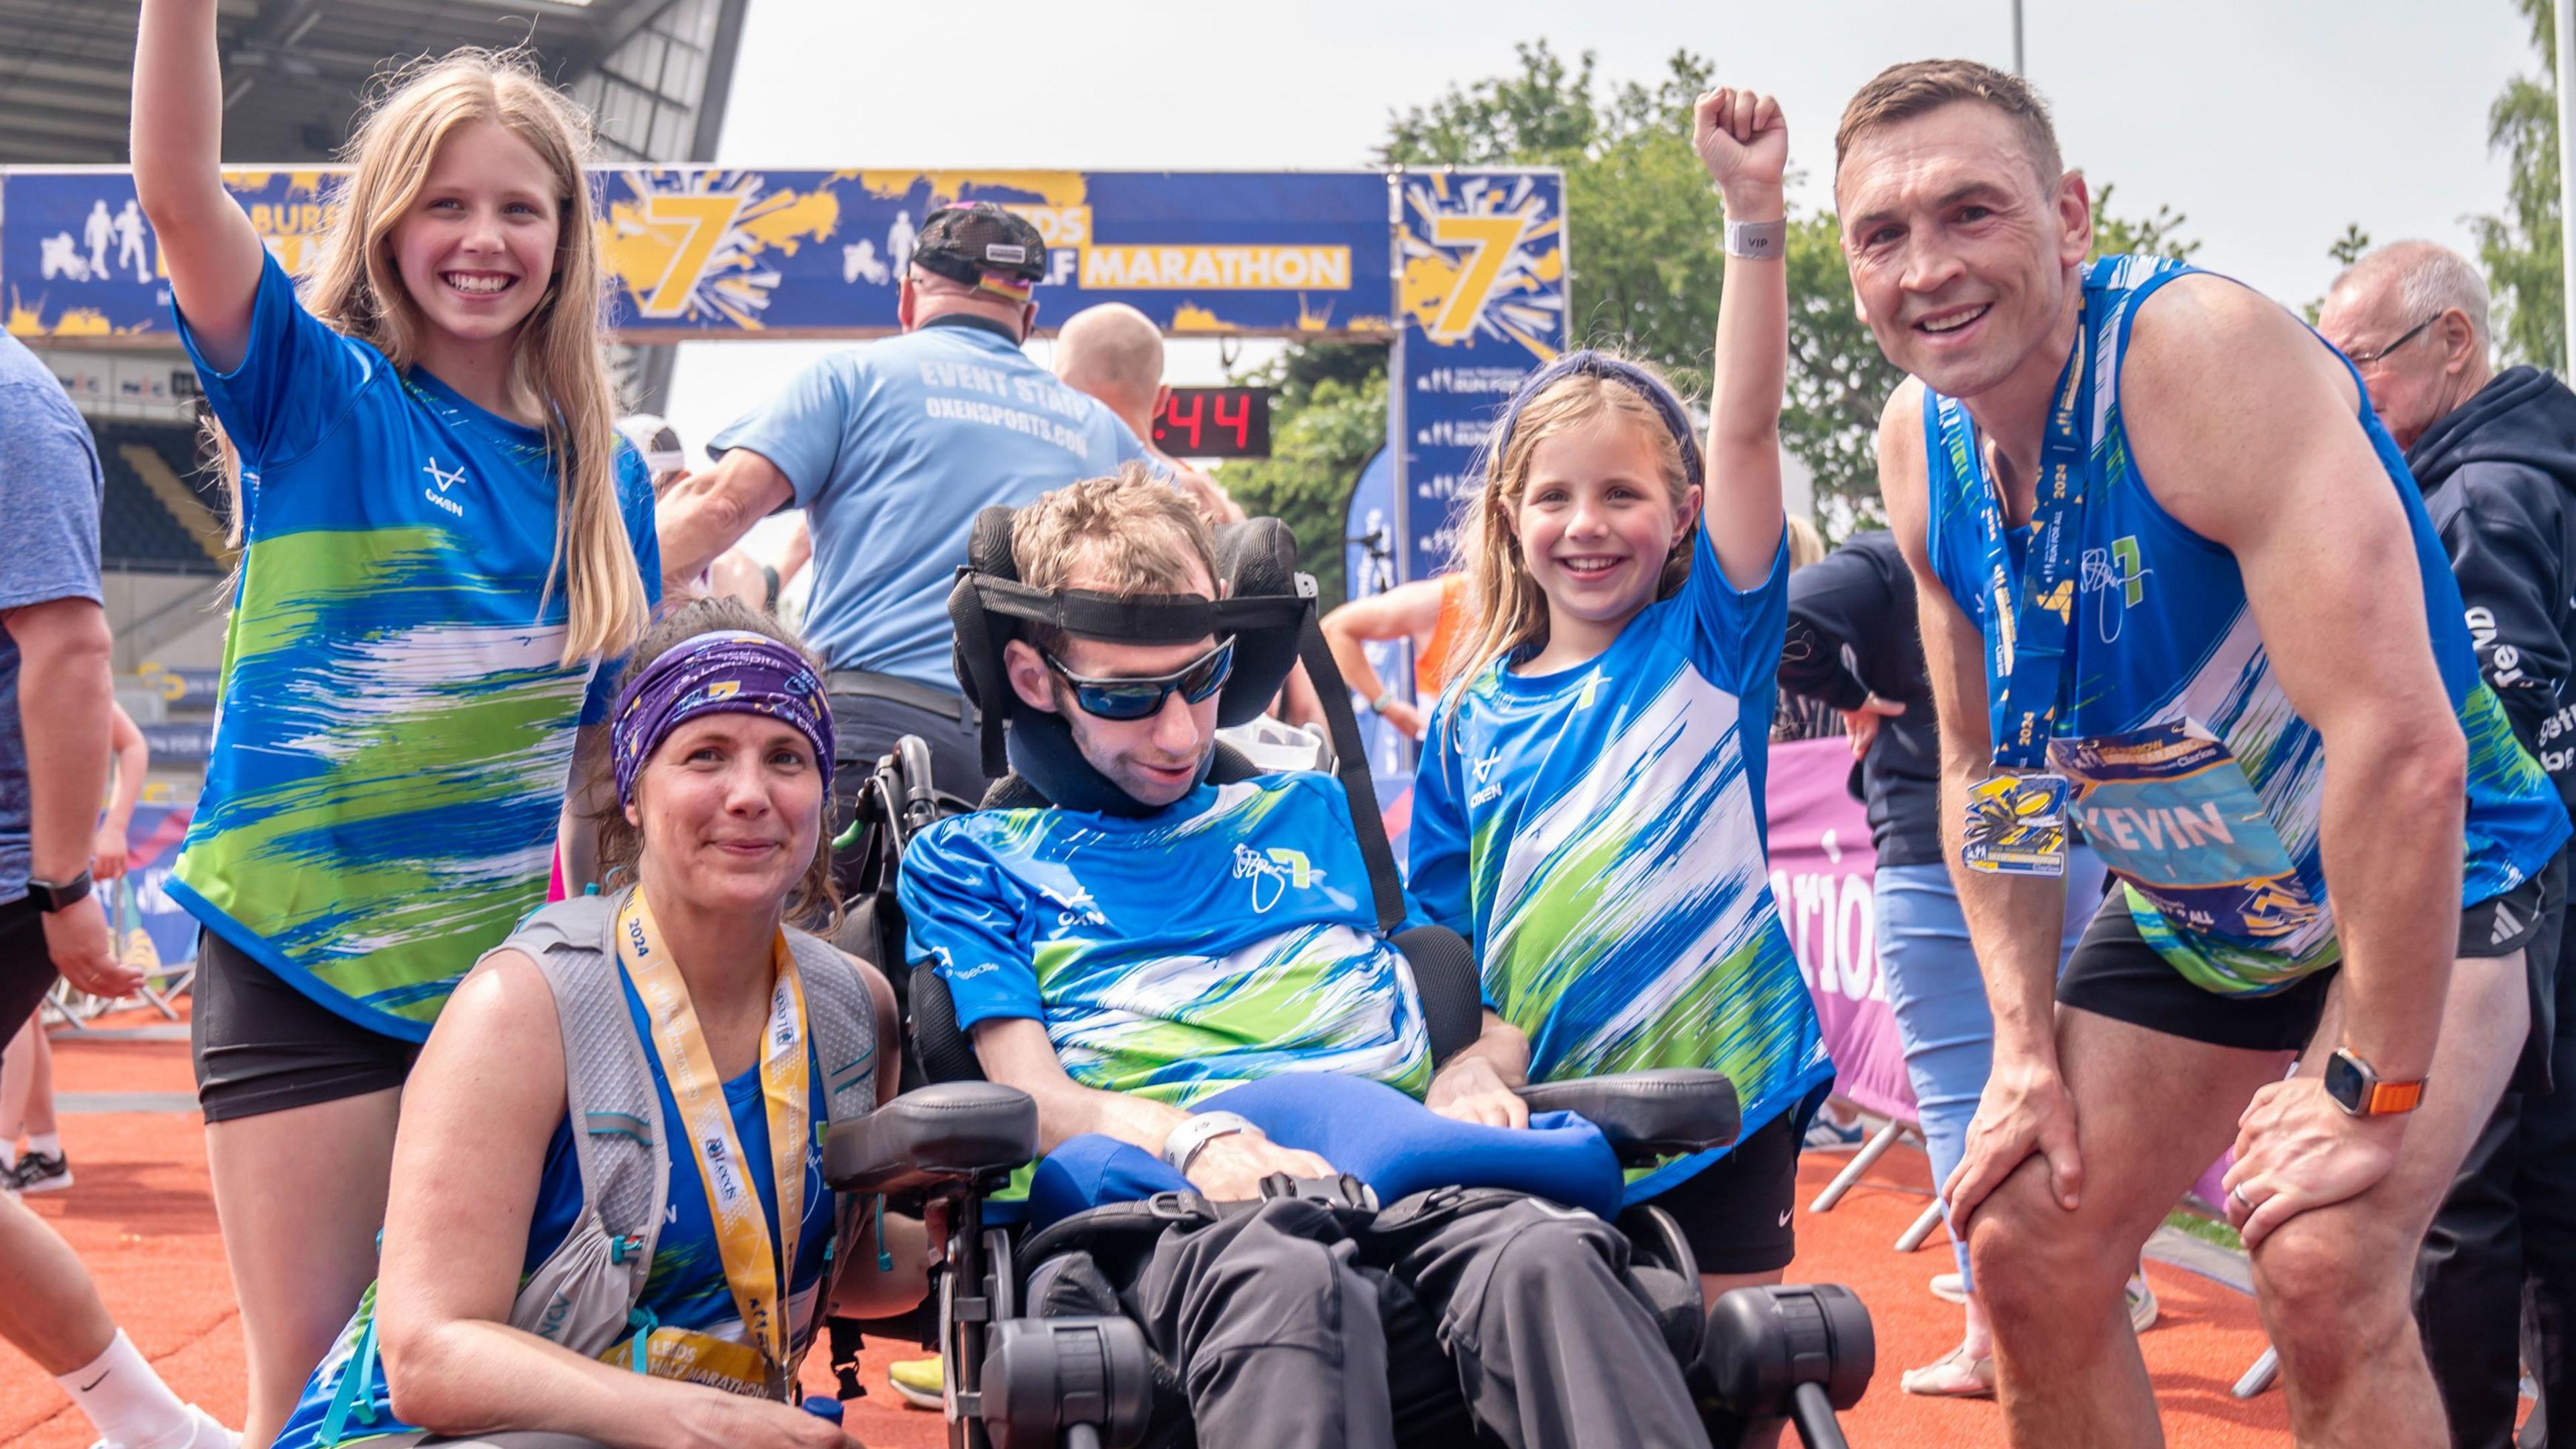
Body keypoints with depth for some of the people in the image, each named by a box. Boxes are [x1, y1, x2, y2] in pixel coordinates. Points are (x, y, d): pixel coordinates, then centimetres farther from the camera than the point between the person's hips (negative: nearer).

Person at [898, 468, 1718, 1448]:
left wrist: (1473, 1068, 5)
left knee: (1544, 1257, -37)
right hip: (1163, 1186, -3)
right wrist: (1198, 1137, -15)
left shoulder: (1315, 812, 33)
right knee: (1288, 1279, -43)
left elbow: (1495, 1014, 32)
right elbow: (1032, 1094, 7)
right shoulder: (970, 861, 22)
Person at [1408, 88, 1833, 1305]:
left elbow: (1746, 428, -12)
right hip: (1542, 1114, 3)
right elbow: (1446, 931, 14)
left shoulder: (1709, 643, 0)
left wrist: (1754, 215, -21)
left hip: (1715, 1085, -2)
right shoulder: (1473, 716, 7)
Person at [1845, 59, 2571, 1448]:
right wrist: (2024, 1053, -4)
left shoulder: (2203, 353, -31)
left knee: (2321, 1269, -25)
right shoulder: (1920, 446, -7)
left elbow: (2402, 744, -36)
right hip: (2188, 908, 7)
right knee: (2028, 1252, 3)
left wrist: (2368, 1094, -30)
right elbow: (1983, 767, 4)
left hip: (2427, 881, -7)